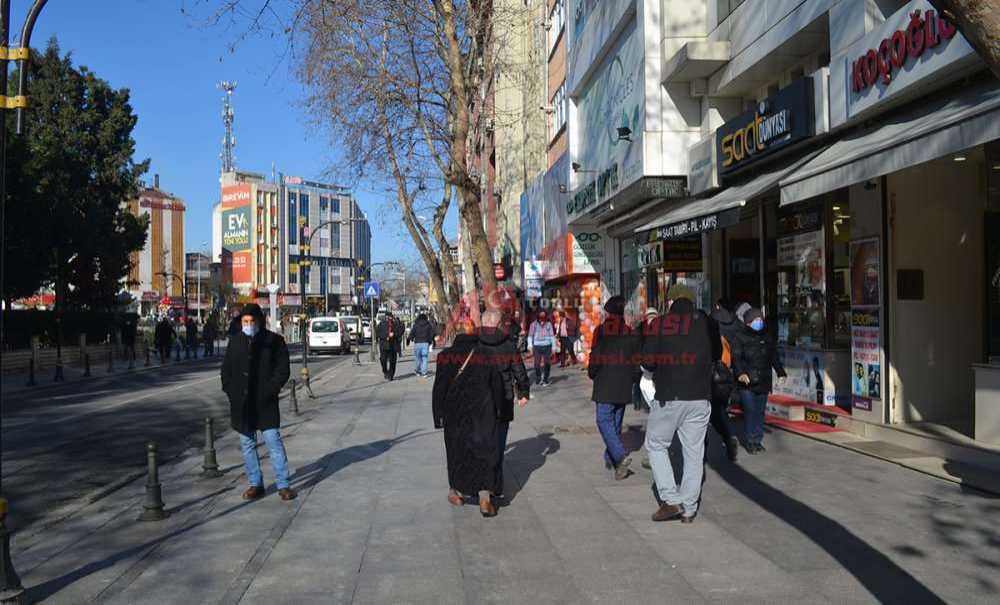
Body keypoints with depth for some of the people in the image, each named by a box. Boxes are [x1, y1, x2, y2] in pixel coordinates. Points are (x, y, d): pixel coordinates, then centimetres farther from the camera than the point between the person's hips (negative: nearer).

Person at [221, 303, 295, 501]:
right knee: (247, 445, 10)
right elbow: (226, 369, 16)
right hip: (241, 403, 4)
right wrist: (230, 390, 2)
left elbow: (283, 370, -2)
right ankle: (255, 484, 20)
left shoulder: (274, 341, -2)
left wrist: (270, 390, -11)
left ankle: (283, 484, 1)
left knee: (273, 441, -6)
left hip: (265, 403, -4)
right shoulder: (235, 342, 10)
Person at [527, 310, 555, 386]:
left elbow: (552, 335, 10)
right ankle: (538, 379, 11)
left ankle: (545, 379, 16)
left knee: (547, 363, 4)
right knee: (537, 364, -2)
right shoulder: (534, 324, 3)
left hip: (547, 346, 1)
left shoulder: (549, 324, 7)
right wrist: (530, 346, -3)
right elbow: (530, 335, 5)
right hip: (537, 346, -1)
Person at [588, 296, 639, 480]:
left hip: (605, 385, -5)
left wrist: (592, 373, 7)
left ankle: (620, 456, -20)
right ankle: (611, 457, 21)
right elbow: (636, 361, 9)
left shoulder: (601, 330, -8)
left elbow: (595, 358, -10)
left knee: (604, 420, -4)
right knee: (616, 422, 14)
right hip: (624, 387, 6)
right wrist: (633, 379, 20)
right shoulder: (631, 333, 7)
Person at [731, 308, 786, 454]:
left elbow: (774, 358, 19)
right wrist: (740, 373, -28)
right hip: (746, 382, -5)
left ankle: (757, 440, 17)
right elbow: (736, 358, -12)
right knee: (750, 411, -10)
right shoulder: (740, 338, -2)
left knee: (760, 412, 7)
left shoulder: (767, 338, 15)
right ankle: (749, 441, 1)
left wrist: (780, 373, 6)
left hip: (763, 382, 5)